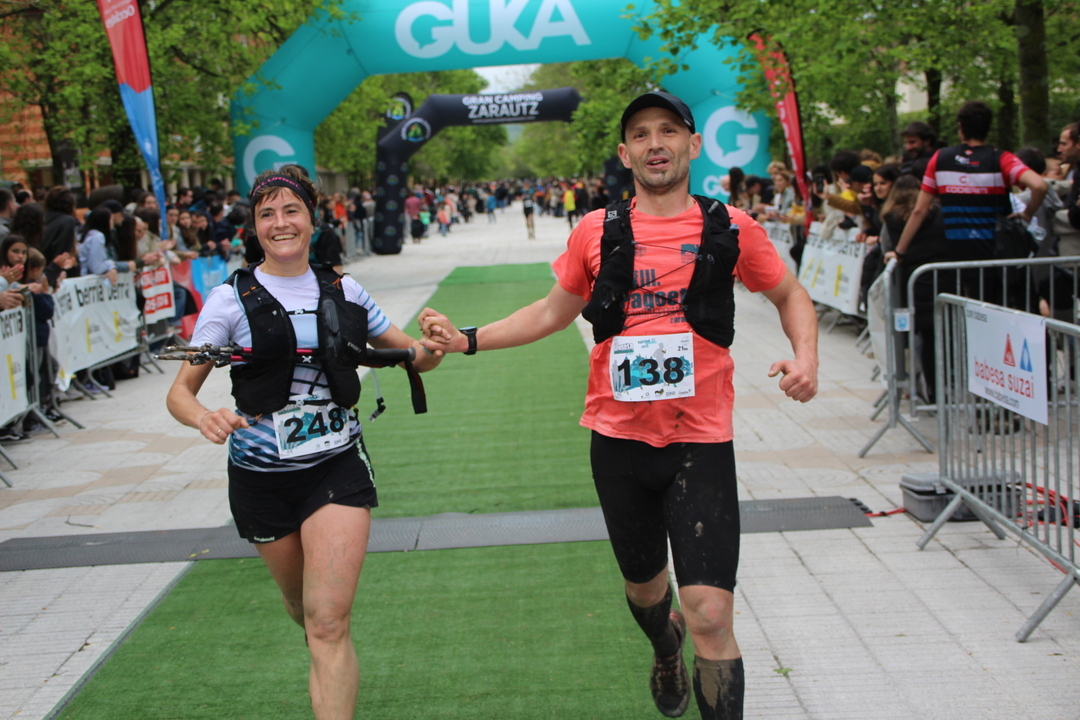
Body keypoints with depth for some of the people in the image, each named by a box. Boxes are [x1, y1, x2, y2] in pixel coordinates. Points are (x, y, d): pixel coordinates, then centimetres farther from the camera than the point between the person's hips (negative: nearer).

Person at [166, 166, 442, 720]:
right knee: (301, 603, 19)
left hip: (338, 467, 0)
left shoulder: (343, 291, 3)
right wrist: (203, 418, -29)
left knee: (329, 621, -11)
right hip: (261, 476, 0)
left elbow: (413, 356, 13)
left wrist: (434, 347, -12)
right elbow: (181, 391, -6)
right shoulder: (232, 299, -4)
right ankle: (330, 663, 53)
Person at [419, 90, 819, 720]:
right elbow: (553, 313, 15)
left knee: (711, 616, -12)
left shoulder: (730, 228, -2)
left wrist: (806, 354, -6)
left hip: (700, 441, -2)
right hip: (619, 438, 3)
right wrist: (466, 339, 6)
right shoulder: (598, 232, 2)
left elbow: (790, 295, 13)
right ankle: (666, 647, 57)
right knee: (644, 587, 22)